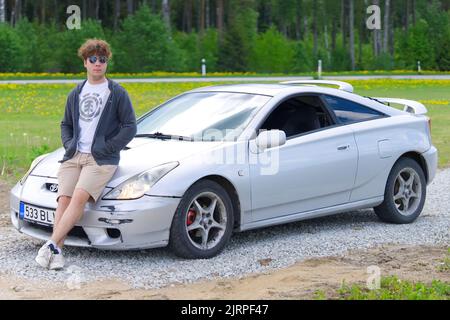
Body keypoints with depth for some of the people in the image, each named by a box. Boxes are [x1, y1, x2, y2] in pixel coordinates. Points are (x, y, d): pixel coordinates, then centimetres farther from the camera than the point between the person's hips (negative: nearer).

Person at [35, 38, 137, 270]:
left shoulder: (117, 93, 6)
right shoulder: (76, 94, 20)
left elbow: (130, 126, 2)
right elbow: (66, 124, 29)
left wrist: (107, 148, -7)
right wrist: (68, 145, 8)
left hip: (101, 159, -4)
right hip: (73, 156, 4)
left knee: (80, 197, -25)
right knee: (64, 199, -16)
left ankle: (51, 245, -28)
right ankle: (57, 252, -22)